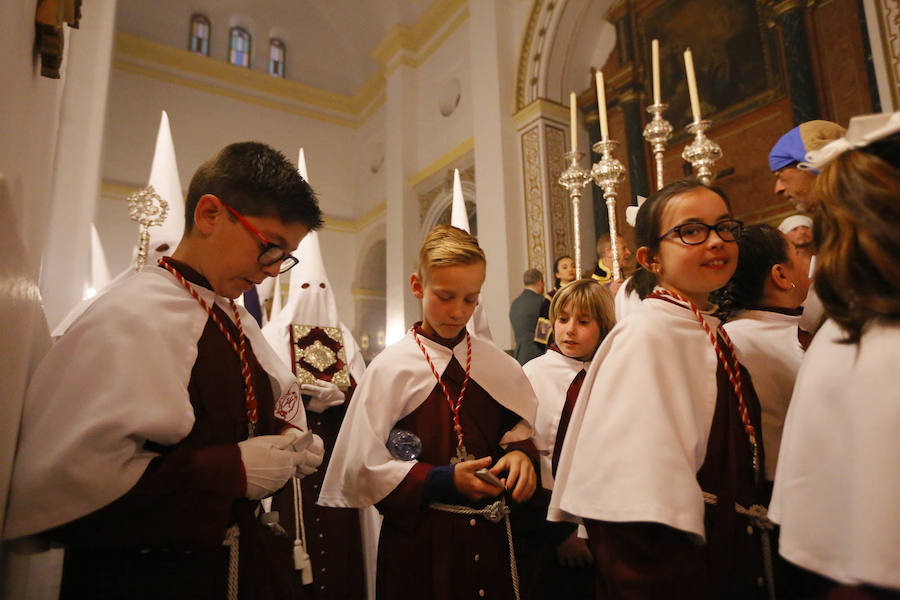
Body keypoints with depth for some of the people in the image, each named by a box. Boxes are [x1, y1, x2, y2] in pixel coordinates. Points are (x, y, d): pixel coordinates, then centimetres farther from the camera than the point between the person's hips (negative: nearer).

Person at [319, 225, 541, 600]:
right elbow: (363, 467, -11)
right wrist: (443, 481, -19)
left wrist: (519, 452, -13)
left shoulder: (499, 366, 0)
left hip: (488, 532, 4)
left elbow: (521, 427, 9)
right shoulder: (392, 368, -10)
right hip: (418, 539, -3)